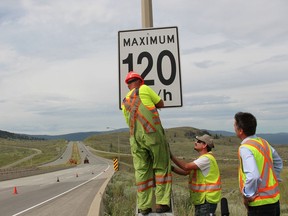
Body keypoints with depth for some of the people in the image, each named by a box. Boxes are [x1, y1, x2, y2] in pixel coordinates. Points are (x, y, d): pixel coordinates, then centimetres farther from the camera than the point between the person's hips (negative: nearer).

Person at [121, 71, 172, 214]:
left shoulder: (124, 102, 20)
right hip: (153, 133, -5)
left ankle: (144, 206, 8)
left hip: (135, 137, 5)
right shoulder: (144, 89, 6)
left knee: (141, 170, 7)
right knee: (161, 167, 4)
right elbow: (161, 104, 12)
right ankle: (161, 203, 1)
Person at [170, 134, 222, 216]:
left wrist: (171, 156, -21)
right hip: (201, 199, 10)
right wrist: (172, 168, -5)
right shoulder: (203, 158, 16)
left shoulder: (206, 158, -18)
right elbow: (185, 172, 9)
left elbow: (186, 167, -27)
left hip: (207, 200, -10)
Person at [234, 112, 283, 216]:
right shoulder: (263, 142, 6)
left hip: (260, 204, -8)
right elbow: (278, 162, 21)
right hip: (274, 199, 8)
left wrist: (247, 195, -18)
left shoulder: (245, 148, -21)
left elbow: (253, 176, -31)